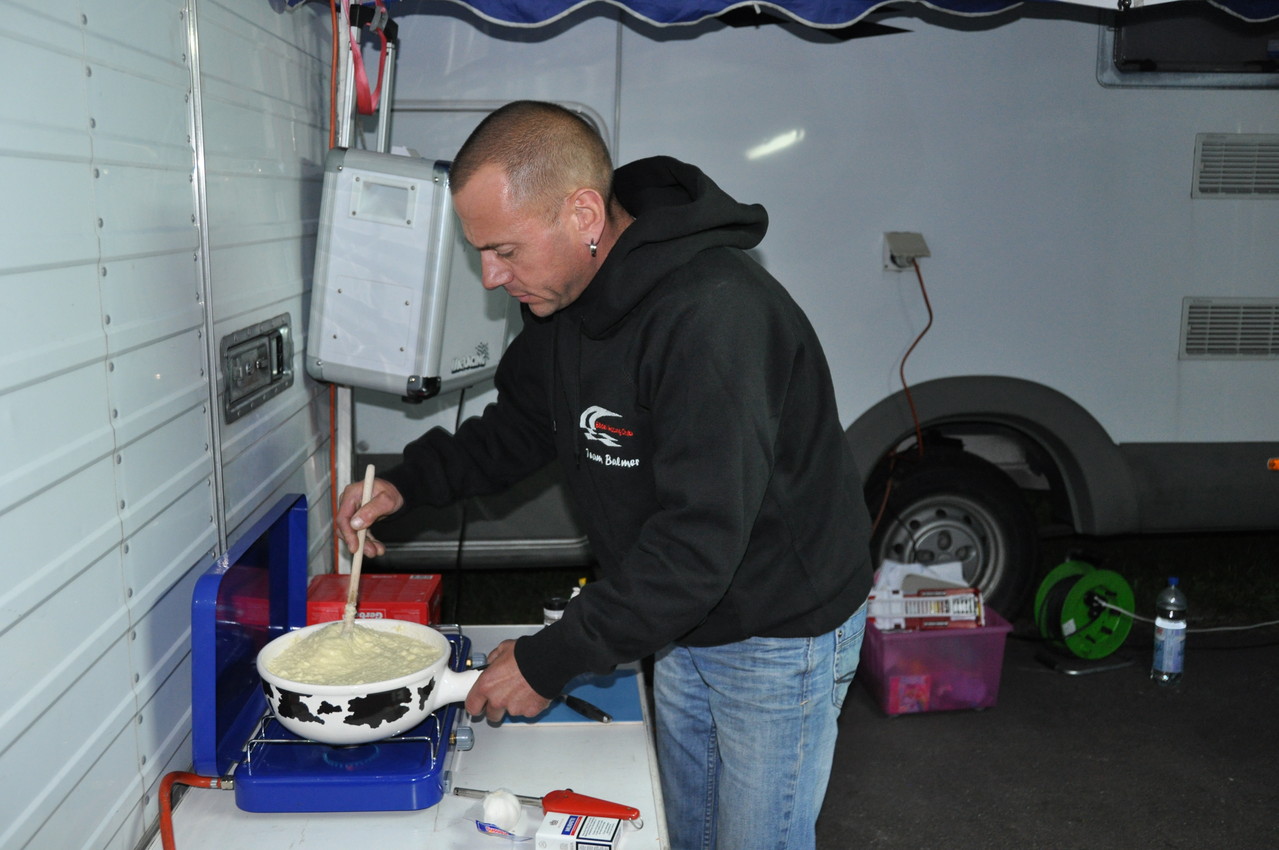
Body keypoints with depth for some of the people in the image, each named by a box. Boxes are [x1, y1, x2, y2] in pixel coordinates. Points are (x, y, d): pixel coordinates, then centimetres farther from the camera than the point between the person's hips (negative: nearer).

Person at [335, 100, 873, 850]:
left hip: (780, 634, -8)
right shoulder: (565, 295, -5)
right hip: (682, 621, 8)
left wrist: (550, 661, -27)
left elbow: (699, 540, -35)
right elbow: (521, 424, 10)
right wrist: (409, 483, -6)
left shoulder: (713, 315, -34)